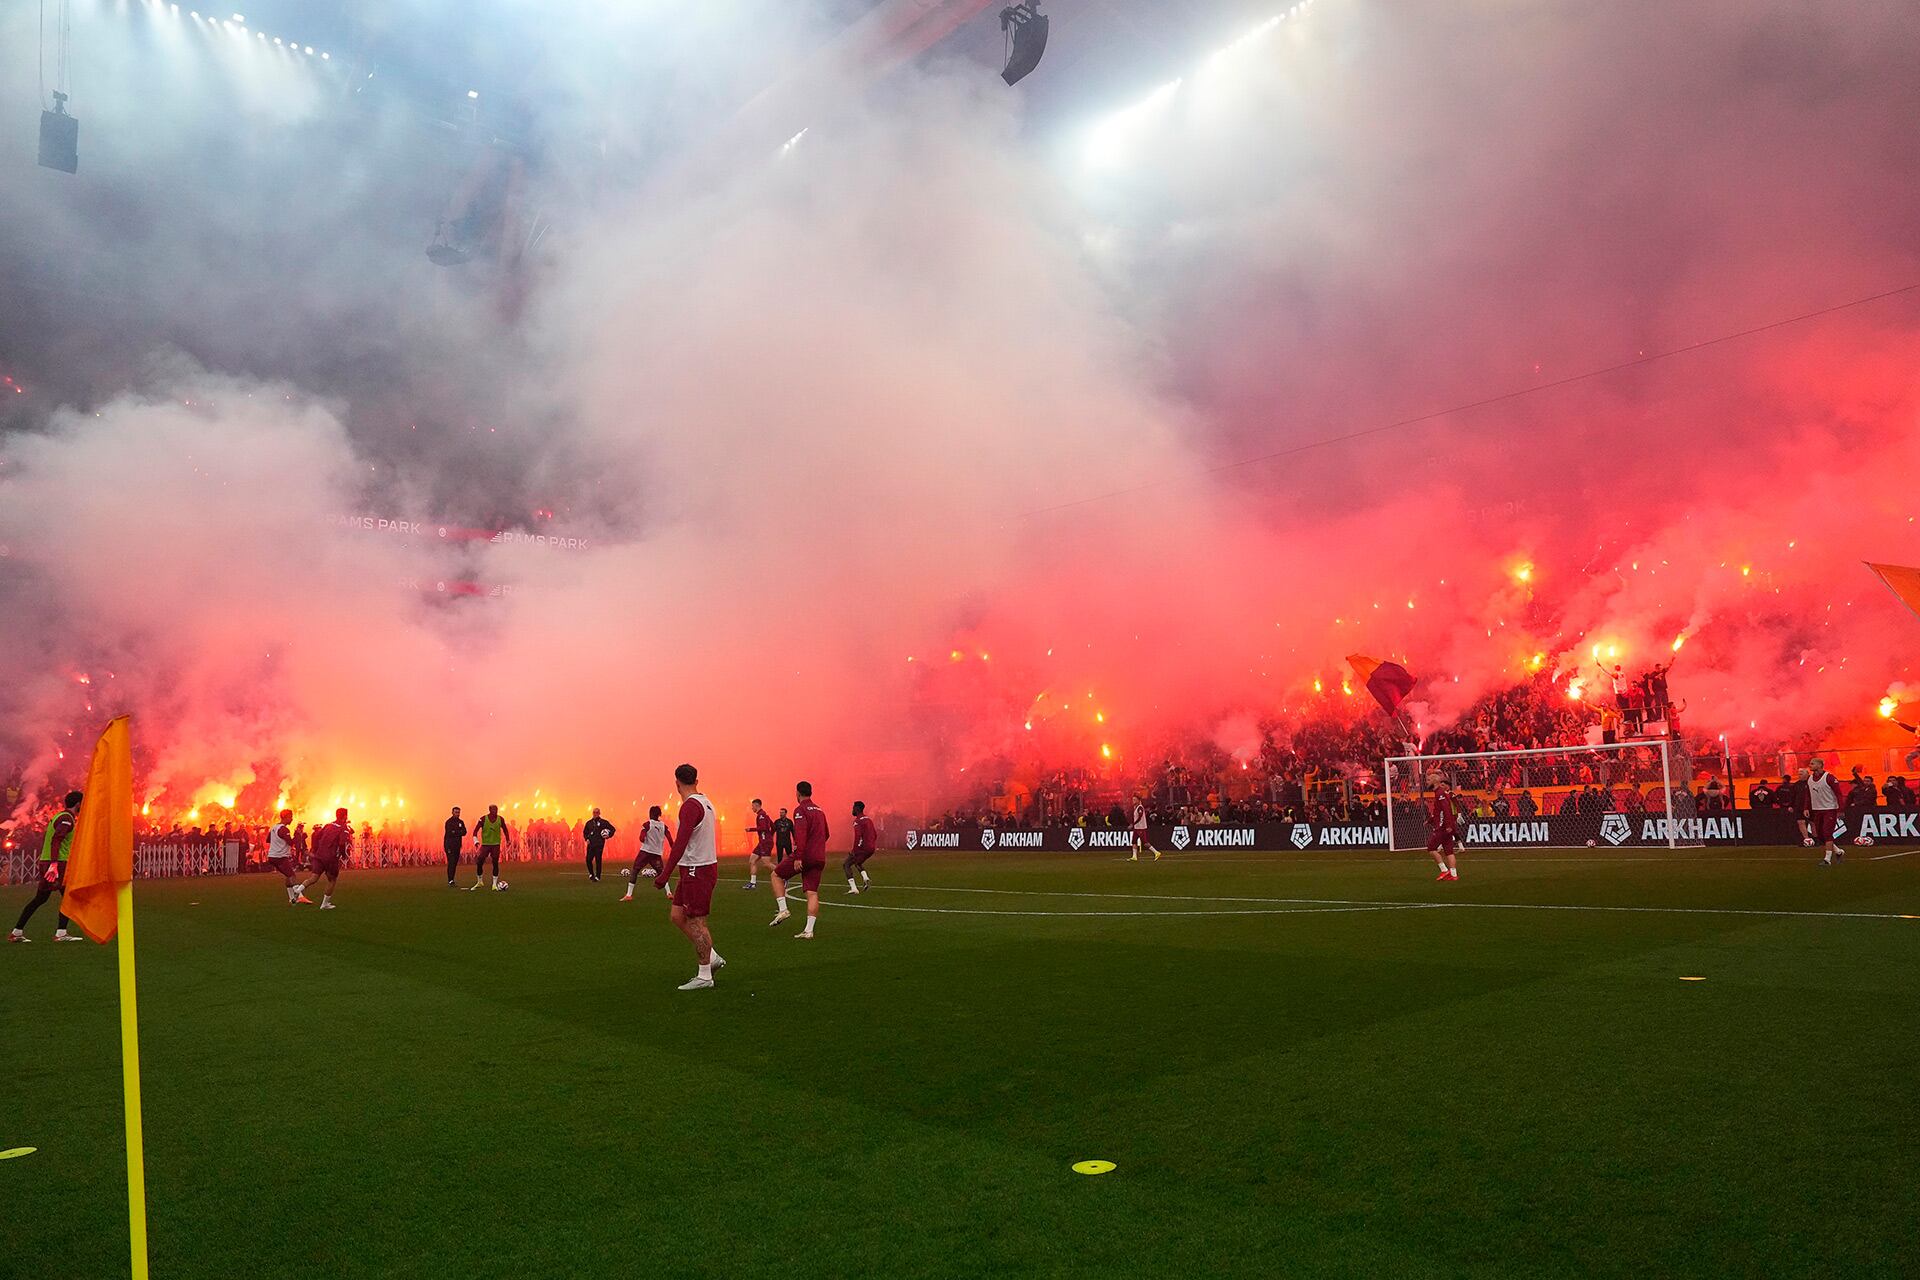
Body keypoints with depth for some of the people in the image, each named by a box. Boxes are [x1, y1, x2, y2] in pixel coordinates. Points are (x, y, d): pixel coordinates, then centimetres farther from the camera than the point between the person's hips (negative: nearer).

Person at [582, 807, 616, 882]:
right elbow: (585, 832, 25)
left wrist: (608, 836, -5)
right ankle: (591, 874, 20)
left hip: (599, 845, -3)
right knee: (588, 859, -2)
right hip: (590, 844, 3)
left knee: (598, 861, -4)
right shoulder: (589, 823, 12)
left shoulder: (603, 822, 2)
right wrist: (586, 839, 9)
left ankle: (597, 877, 3)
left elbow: (613, 829, 9)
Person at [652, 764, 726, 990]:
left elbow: (680, 844, -24)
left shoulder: (690, 806, -18)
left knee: (696, 922, -3)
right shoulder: (705, 802, 12)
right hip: (703, 867, 9)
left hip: (697, 870, -9)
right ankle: (712, 958, 17)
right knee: (678, 916, 14)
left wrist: (664, 875, -23)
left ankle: (704, 977, 4)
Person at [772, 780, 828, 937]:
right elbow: (825, 835, 28)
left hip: (804, 855, -7)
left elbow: (801, 833, -20)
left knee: (776, 875, 13)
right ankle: (809, 930, -4)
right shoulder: (820, 811, 18)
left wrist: (798, 857, -24)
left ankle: (783, 910, 2)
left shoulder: (800, 810, -7)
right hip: (819, 858, 7)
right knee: (812, 893, 2)